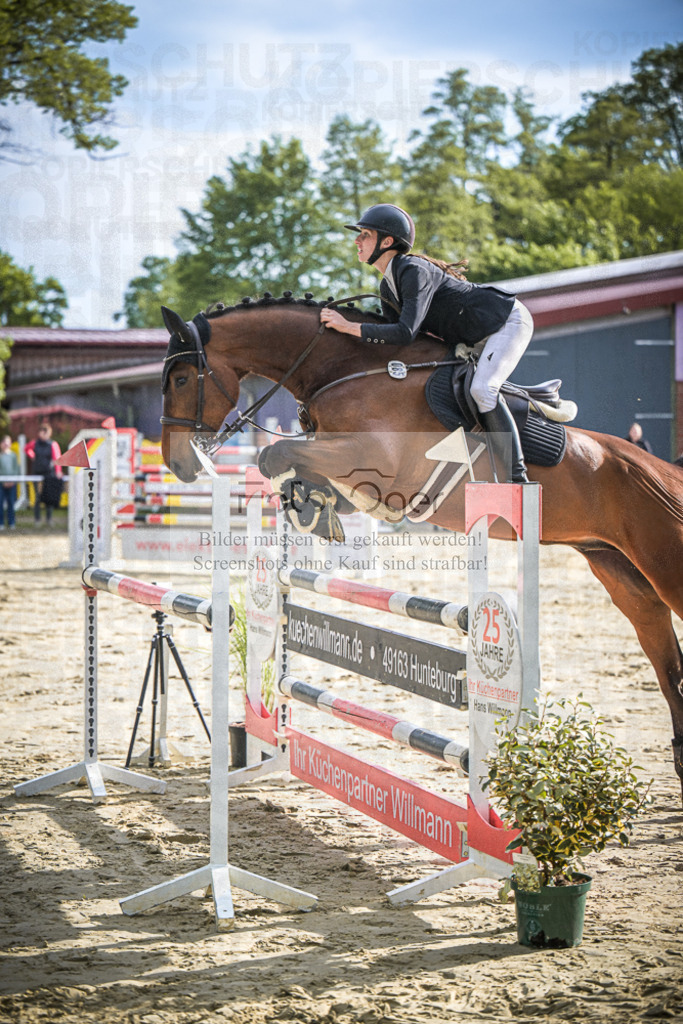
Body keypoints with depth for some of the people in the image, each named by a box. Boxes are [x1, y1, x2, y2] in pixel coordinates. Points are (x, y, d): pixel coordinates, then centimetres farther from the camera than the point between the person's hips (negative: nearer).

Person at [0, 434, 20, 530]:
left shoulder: (13, 455, 7)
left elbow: (16, 468, 5)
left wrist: (12, 480, -7)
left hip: (12, 482, 2)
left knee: (11, 503, 4)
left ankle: (11, 523, 11)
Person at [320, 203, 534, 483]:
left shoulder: (415, 271, -26)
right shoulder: (387, 287, 3)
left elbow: (406, 332, -35)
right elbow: (392, 335, 9)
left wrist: (349, 327, -33)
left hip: (509, 320, -10)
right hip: (477, 339, 10)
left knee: (481, 389, -28)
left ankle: (517, 476, -27)